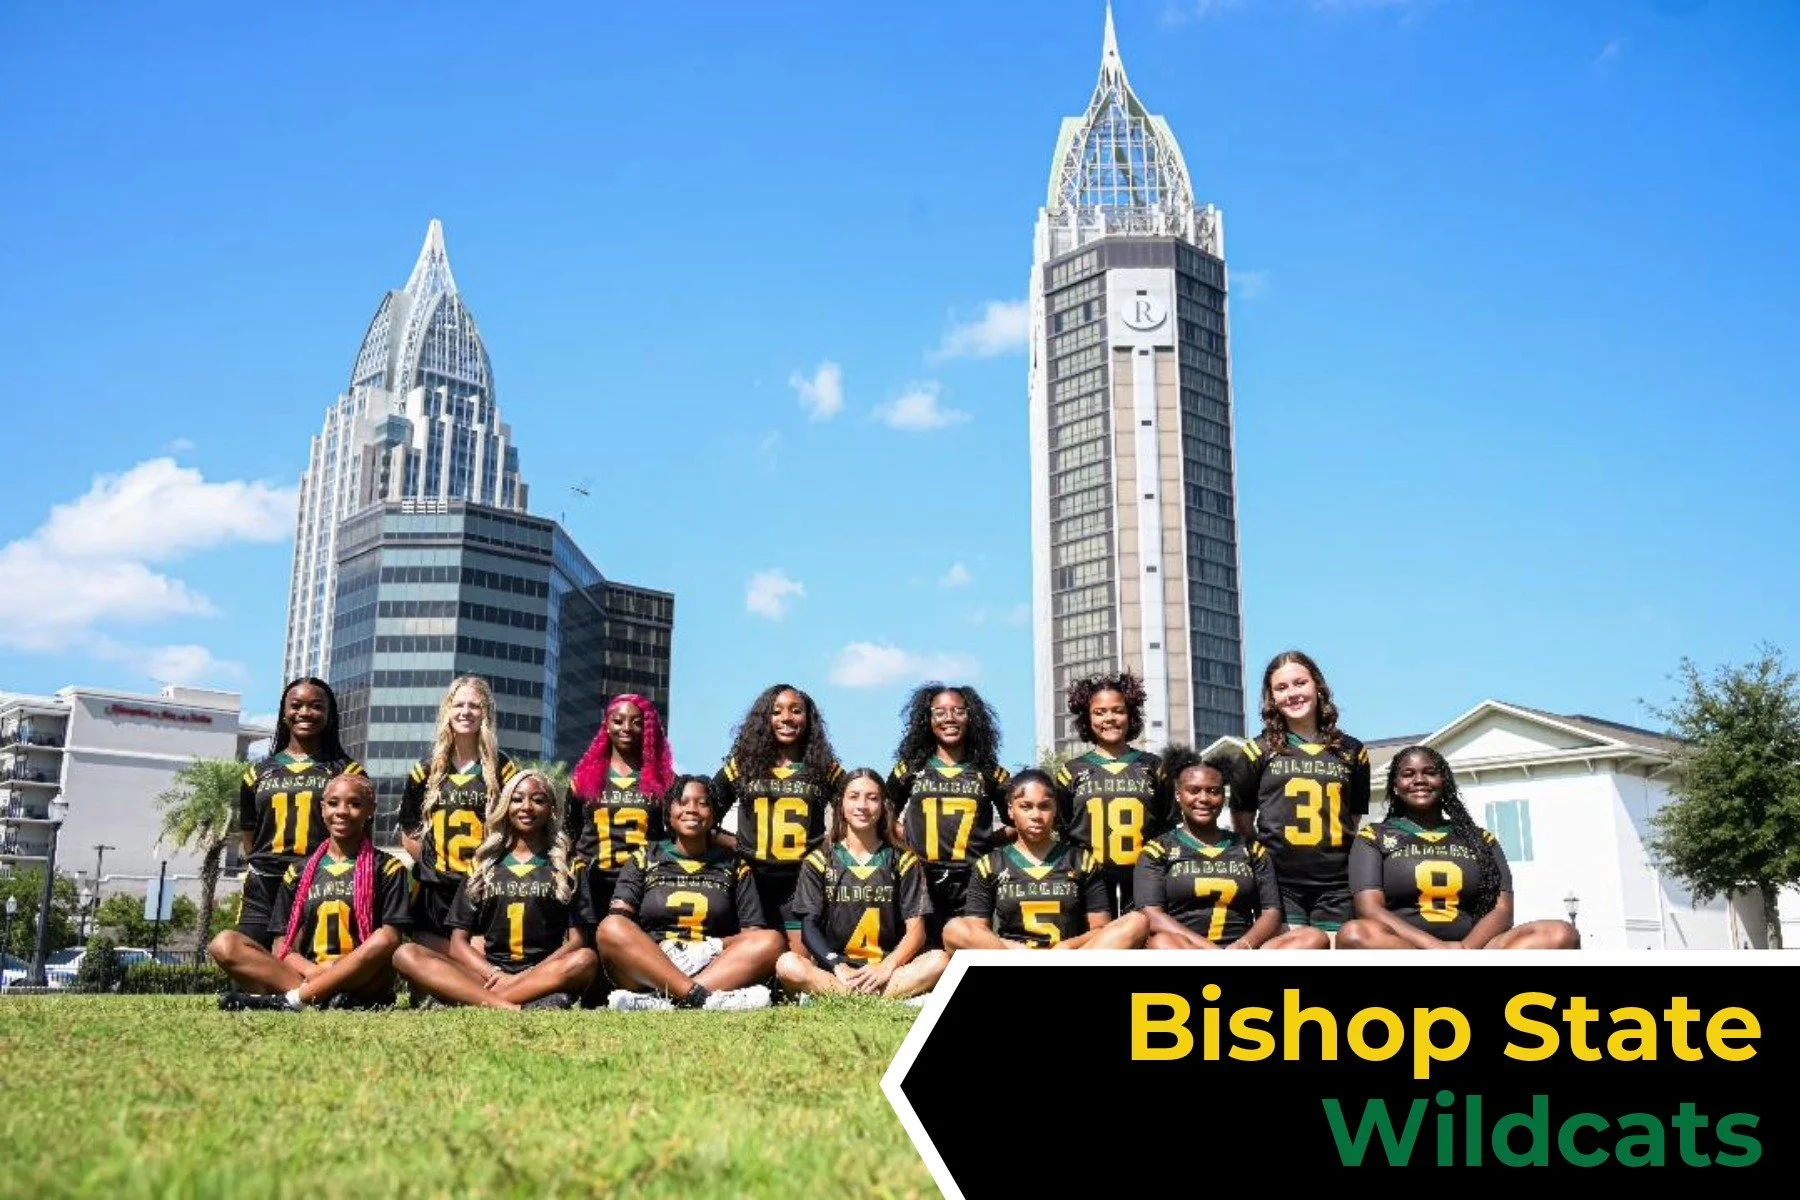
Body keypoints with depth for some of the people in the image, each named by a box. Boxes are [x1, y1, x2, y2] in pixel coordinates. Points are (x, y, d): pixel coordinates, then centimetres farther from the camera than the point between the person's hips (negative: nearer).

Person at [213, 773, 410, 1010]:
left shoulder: (386, 868, 8)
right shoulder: (299, 873, 18)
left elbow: (391, 938, -1)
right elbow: (284, 947, 12)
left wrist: (347, 968, -18)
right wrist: (313, 971, -10)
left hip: (363, 984, -3)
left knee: (383, 940, -36)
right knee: (226, 946, -17)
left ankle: (290, 1000, -30)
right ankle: (323, 999, -35)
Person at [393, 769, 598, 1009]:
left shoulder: (565, 866, 12)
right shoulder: (483, 865, 18)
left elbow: (577, 940, 1)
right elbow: (458, 942, 10)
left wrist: (521, 978, -13)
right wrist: (495, 974, -11)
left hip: (544, 975, -2)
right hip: (486, 975, 2)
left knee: (587, 960, -34)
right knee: (406, 954, -22)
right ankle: (514, 1010, -40)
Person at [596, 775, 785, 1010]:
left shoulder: (734, 865, 19)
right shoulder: (643, 859, 17)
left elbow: (754, 934, 10)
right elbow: (617, 924, 3)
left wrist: (713, 946, -11)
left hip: (713, 970, 1)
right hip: (648, 968, -1)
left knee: (771, 941, -25)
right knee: (609, 930, -27)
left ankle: (661, 1003, -40)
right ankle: (704, 999, -42)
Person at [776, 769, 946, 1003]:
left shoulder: (903, 861, 11)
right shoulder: (818, 862, 10)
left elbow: (915, 929, 3)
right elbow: (808, 927, 1)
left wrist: (887, 967, -17)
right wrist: (839, 967, -17)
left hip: (888, 969, 1)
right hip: (833, 971, 0)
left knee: (939, 960, -29)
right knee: (787, 964, -31)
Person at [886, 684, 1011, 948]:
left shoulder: (990, 773, 11)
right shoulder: (910, 768, 12)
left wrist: (992, 840, 3)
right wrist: (902, 841, 7)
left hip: (974, 886, 0)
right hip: (918, 885, 0)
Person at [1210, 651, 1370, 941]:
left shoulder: (1351, 752, 11)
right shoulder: (1258, 752, 5)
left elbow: (1355, 819, 17)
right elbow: (1242, 819, 10)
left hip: (1337, 884, 2)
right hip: (1279, 883, -2)